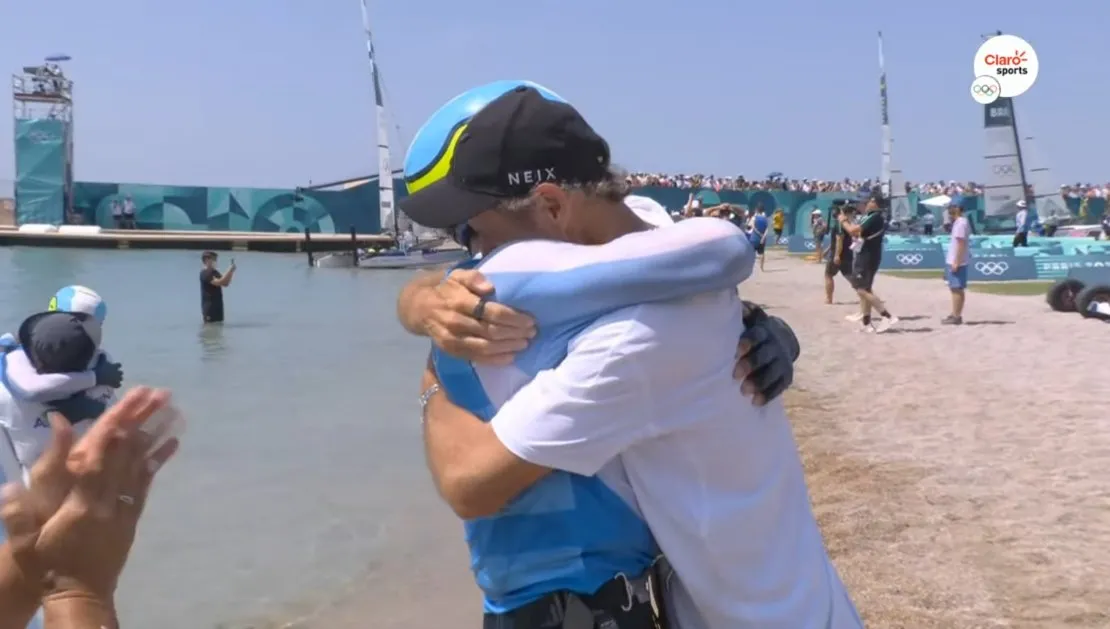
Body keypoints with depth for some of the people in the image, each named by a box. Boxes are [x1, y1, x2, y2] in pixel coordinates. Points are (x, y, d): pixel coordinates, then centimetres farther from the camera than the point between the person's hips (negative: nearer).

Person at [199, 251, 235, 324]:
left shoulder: (215, 272, 13)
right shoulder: (205, 273, -15)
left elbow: (225, 283, 10)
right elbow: (218, 282, -26)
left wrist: (231, 271, -3)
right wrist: (230, 270, -25)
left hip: (217, 305, 9)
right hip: (209, 306, -9)